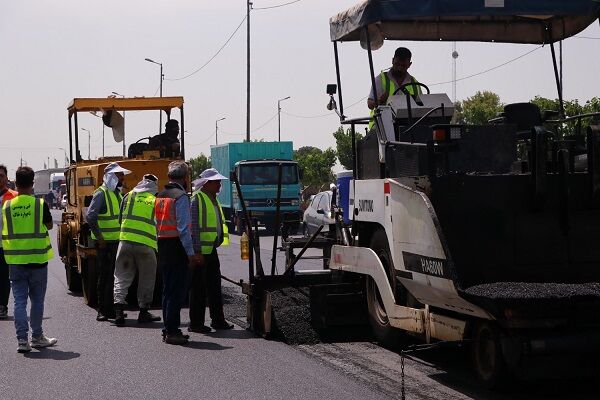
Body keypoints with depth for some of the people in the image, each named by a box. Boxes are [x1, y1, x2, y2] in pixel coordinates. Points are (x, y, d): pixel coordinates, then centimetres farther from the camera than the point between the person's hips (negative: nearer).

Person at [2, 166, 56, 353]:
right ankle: (37, 337, 21)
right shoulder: (40, 204, -8)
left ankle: (22, 339, -1)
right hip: (37, 259, -1)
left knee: (19, 300, 4)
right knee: (37, 300, 12)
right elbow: (49, 225, 5)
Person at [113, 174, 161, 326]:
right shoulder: (155, 201, 3)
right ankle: (143, 312, 17)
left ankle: (118, 309, -6)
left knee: (122, 277, 7)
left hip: (126, 241, 2)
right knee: (147, 279, 13)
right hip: (146, 245, -2)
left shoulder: (128, 197, 9)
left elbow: (120, 219, 15)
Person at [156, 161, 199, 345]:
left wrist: (161, 246, 16)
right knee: (176, 291, -6)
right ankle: (172, 331, -6)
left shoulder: (160, 196, 14)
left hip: (163, 247, 9)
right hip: (177, 248, -9)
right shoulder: (180, 196, -13)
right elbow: (183, 227, -17)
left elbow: (158, 224, 15)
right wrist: (190, 253, -16)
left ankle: (168, 329, 19)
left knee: (168, 290, 14)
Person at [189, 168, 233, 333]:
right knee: (199, 288, -3)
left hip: (211, 250, 9)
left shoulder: (213, 199, 17)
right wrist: (197, 251, -21)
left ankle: (218, 320, 21)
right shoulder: (197, 199, -12)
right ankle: (196, 323, 2)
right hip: (200, 251, -9)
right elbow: (193, 227, -17)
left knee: (215, 286, 13)